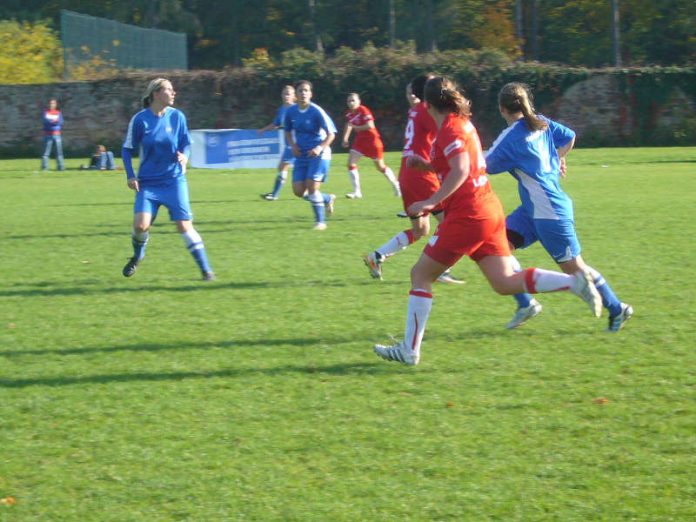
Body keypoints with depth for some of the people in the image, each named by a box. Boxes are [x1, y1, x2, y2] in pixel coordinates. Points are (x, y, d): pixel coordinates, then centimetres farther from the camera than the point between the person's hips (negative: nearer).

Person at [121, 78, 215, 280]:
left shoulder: (177, 116, -2)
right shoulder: (140, 119, -6)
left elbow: (186, 143, 8)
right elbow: (128, 149, 4)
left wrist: (184, 156, -15)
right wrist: (130, 176, -5)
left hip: (174, 180, 1)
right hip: (148, 182, 0)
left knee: (184, 225, -7)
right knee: (141, 224, -15)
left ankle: (206, 269, 1)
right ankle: (137, 256, 17)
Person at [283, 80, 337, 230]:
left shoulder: (316, 111, -14)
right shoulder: (291, 112, 2)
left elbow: (331, 133, -12)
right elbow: (288, 131, 18)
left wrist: (320, 148, -27)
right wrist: (293, 145, -1)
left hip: (318, 154, -6)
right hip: (301, 155, 6)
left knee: (312, 187, -16)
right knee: (298, 191, -1)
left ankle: (320, 221, -1)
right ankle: (328, 199, 26)